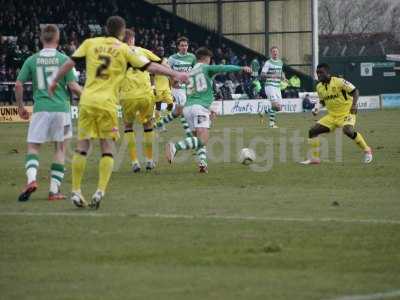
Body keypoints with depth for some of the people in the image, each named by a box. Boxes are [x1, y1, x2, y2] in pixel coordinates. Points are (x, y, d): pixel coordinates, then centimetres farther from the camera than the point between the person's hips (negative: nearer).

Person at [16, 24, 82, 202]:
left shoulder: (32, 60, 4)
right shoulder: (63, 59, -1)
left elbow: (19, 85, 4)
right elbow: (73, 86, -4)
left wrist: (20, 106, 18)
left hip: (40, 109, 1)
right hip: (61, 108, -1)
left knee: (33, 147, 8)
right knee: (60, 149, 10)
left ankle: (31, 179, -19)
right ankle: (54, 190, 6)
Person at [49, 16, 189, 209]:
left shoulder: (90, 43, 8)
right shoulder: (124, 50, 3)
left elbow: (69, 63, 8)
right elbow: (150, 66, 1)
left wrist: (55, 82, 21)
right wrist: (175, 75, 8)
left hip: (87, 100, 2)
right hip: (107, 104, -2)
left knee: (82, 146, 8)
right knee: (107, 149, 5)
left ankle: (76, 191, 6)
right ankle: (100, 190, -9)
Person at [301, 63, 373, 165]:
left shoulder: (339, 82, -16)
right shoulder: (319, 87, 5)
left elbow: (354, 91, -12)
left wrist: (354, 105, -28)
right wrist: (317, 108, 0)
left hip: (346, 113, -7)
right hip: (332, 115, 7)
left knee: (348, 130, -35)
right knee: (312, 131, -3)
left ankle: (367, 150, -15)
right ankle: (314, 158, 9)